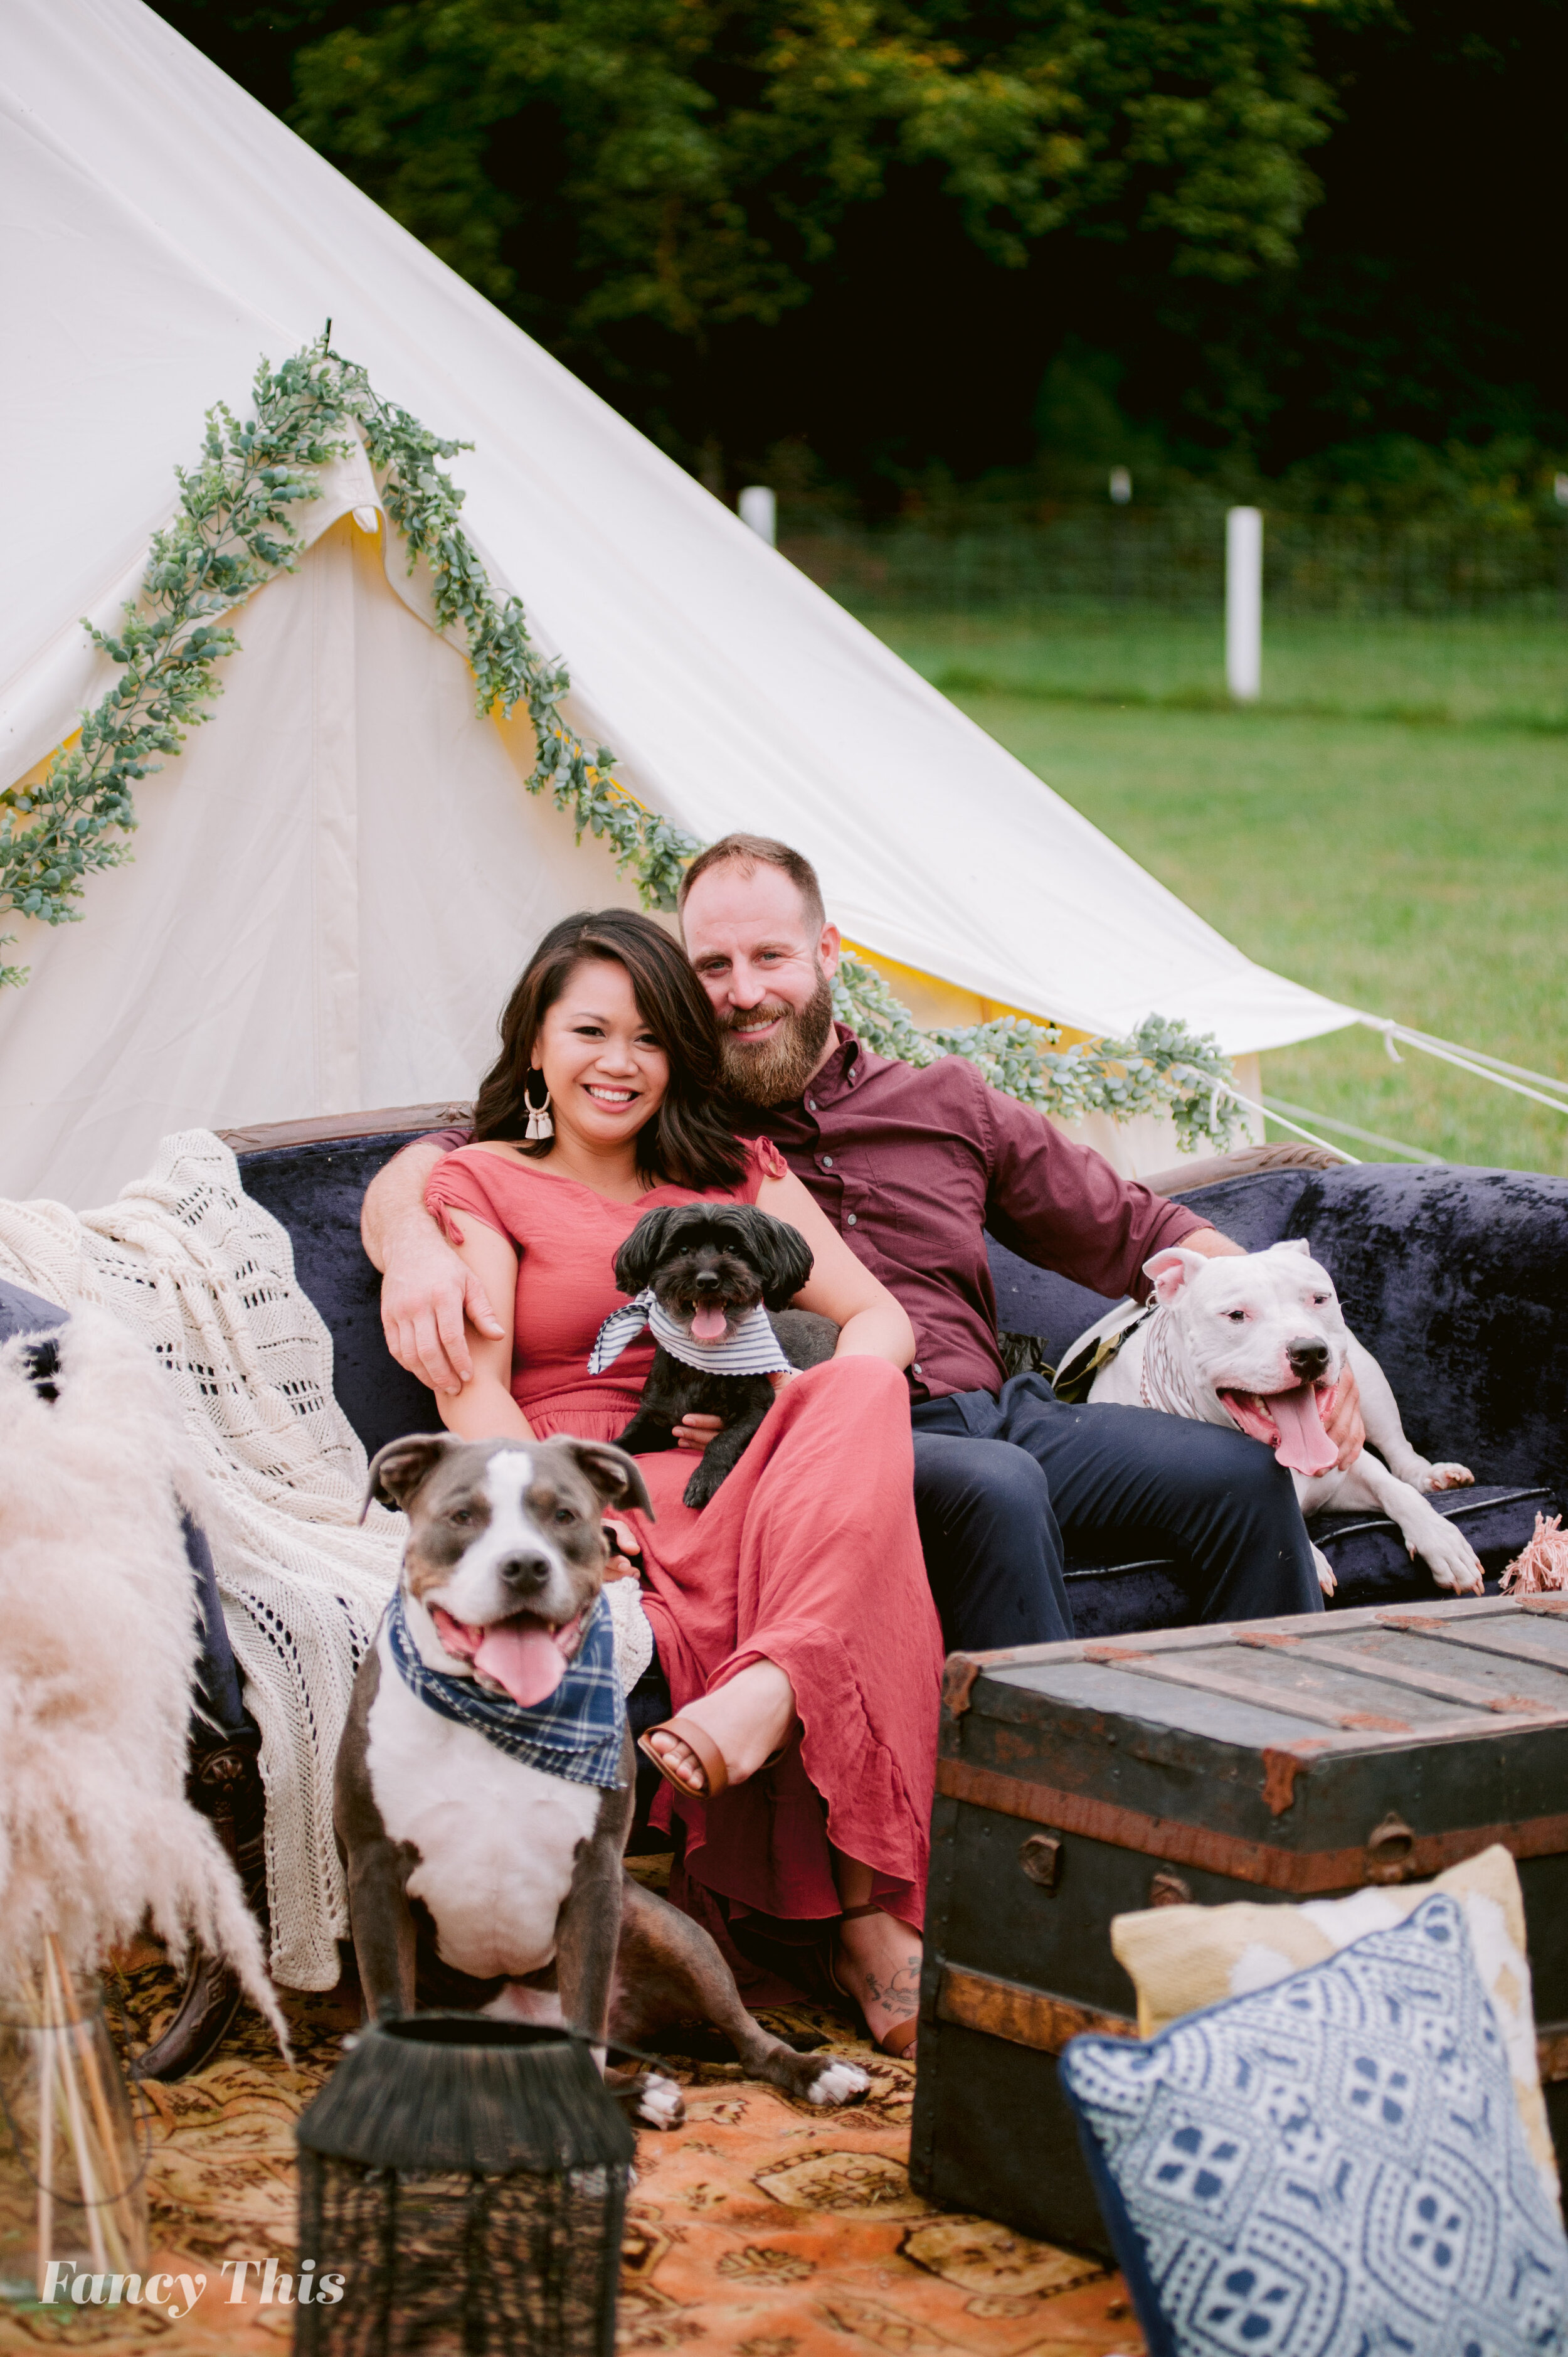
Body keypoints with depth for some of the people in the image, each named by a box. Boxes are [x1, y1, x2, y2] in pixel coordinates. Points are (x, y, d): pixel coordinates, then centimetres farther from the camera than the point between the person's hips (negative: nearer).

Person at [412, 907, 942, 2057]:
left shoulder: (734, 1171, 26)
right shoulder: (481, 1183, 15)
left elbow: (879, 1317, 14)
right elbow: (473, 1390, 1)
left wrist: (805, 1410, -11)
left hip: (743, 1483, 3)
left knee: (864, 1393, -34)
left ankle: (769, 1686, -51)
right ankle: (862, 1910, -42)